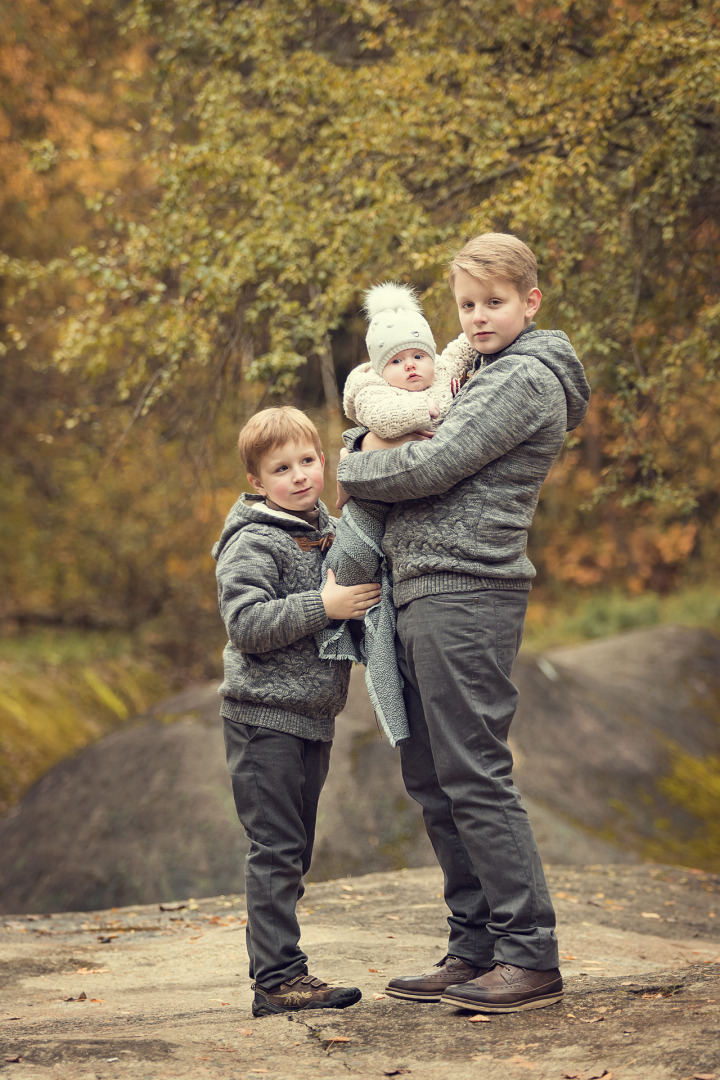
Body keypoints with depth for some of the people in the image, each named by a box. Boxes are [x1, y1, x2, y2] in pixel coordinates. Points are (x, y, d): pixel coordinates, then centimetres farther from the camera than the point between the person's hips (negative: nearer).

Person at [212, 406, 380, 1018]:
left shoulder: (333, 531, 13)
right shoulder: (253, 543, -12)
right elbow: (247, 624, -22)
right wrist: (323, 607, -23)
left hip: (313, 718, 8)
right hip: (265, 719, -8)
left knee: (294, 850, 13)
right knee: (276, 850, -8)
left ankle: (276, 971, 20)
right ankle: (279, 979, -5)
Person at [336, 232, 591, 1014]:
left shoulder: (528, 377, -7)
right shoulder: (489, 377, 24)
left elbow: (434, 467, -14)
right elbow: (392, 445, 27)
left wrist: (350, 470, 1)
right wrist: (370, 440, 5)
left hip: (465, 594, -10)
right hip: (422, 596, 10)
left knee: (474, 777, -10)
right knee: (432, 780, 10)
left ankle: (530, 956, -6)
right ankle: (476, 948, 16)